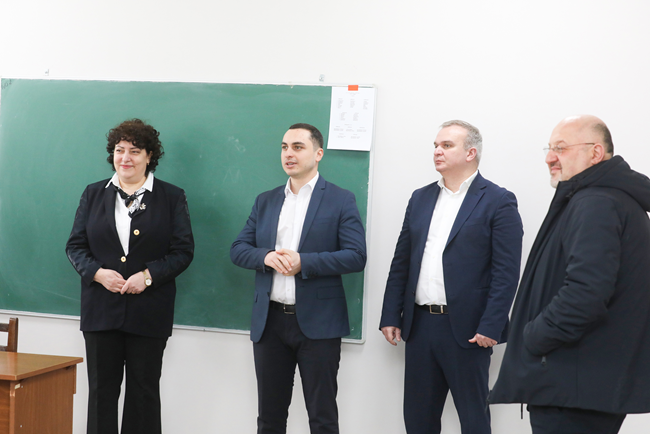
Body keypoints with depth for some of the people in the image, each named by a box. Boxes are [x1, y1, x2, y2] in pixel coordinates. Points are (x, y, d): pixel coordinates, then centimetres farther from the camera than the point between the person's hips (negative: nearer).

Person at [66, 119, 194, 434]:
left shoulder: (172, 197, 3)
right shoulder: (93, 194, 10)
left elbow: (183, 251, -1)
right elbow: (75, 246, 8)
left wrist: (148, 275, -15)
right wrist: (97, 272, -11)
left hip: (149, 312, -2)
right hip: (101, 309, 2)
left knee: (144, 390, 6)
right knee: (101, 388, 8)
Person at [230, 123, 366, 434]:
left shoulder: (341, 200, -2)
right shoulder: (265, 201, 12)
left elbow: (356, 256, -10)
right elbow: (238, 250, 8)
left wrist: (303, 262, -20)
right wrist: (266, 256, -13)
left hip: (318, 323, -4)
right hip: (270, 321, 4)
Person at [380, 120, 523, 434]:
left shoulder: (498, 202, -5)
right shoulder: (420, 198, 12)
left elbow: (506, 272, -10)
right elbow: (400, 263, 12)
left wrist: (490, 327, -16)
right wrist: (390, 316, 7)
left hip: (467, 329, -5)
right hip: (419, 325, 5)